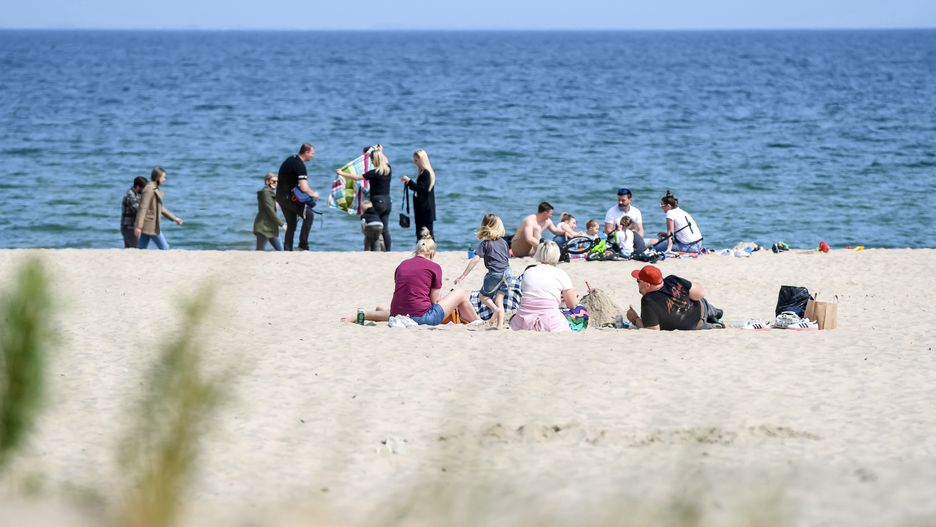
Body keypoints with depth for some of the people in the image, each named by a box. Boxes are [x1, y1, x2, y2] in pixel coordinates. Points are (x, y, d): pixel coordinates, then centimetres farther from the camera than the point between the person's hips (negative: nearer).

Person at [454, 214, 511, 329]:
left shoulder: (485, 244, -2)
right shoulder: (504, 242, 13)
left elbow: (475, 260, -9)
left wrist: (463, 276, -10)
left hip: (495, 273, -5)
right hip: (507, 272, 5)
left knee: (483, 295, 13)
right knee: (499, 300, 9)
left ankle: (495, 309, -13)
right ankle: (500, 324, 0)